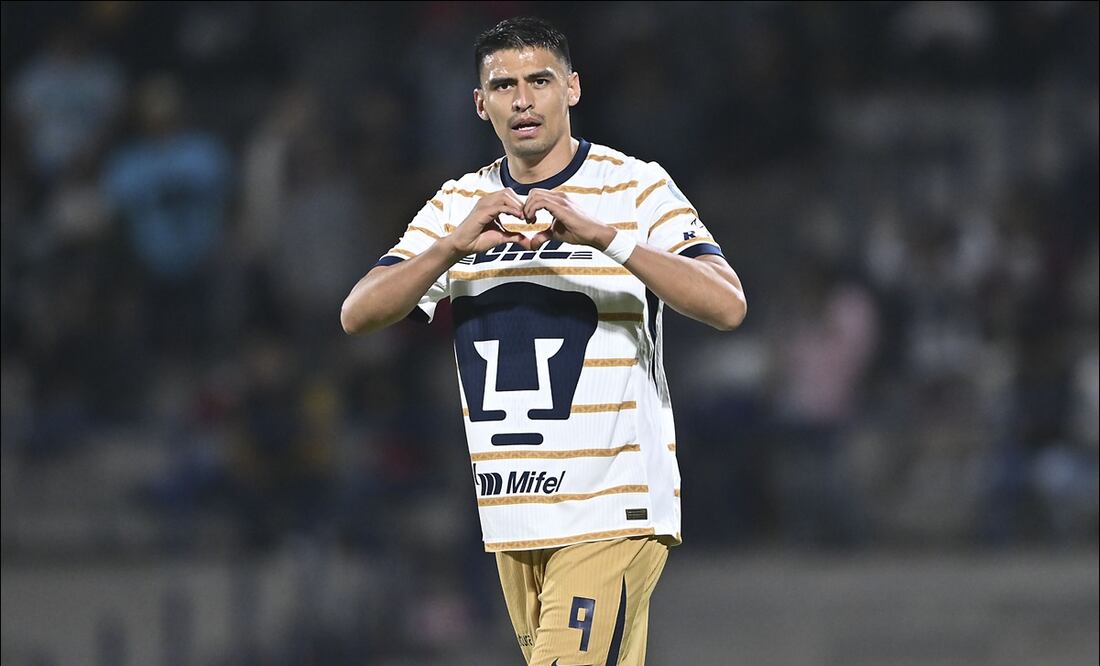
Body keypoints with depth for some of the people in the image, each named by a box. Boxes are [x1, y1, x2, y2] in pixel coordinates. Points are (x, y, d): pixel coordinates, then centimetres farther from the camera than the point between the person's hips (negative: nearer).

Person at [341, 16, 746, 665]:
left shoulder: (636, 187, -4)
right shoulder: (460, 205, 11)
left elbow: (728, 305, -17)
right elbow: (358, 315, 0)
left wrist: (601, 235, -28)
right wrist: (456, 245, -17)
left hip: (614, 512, -5)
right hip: (512, 516, 5)